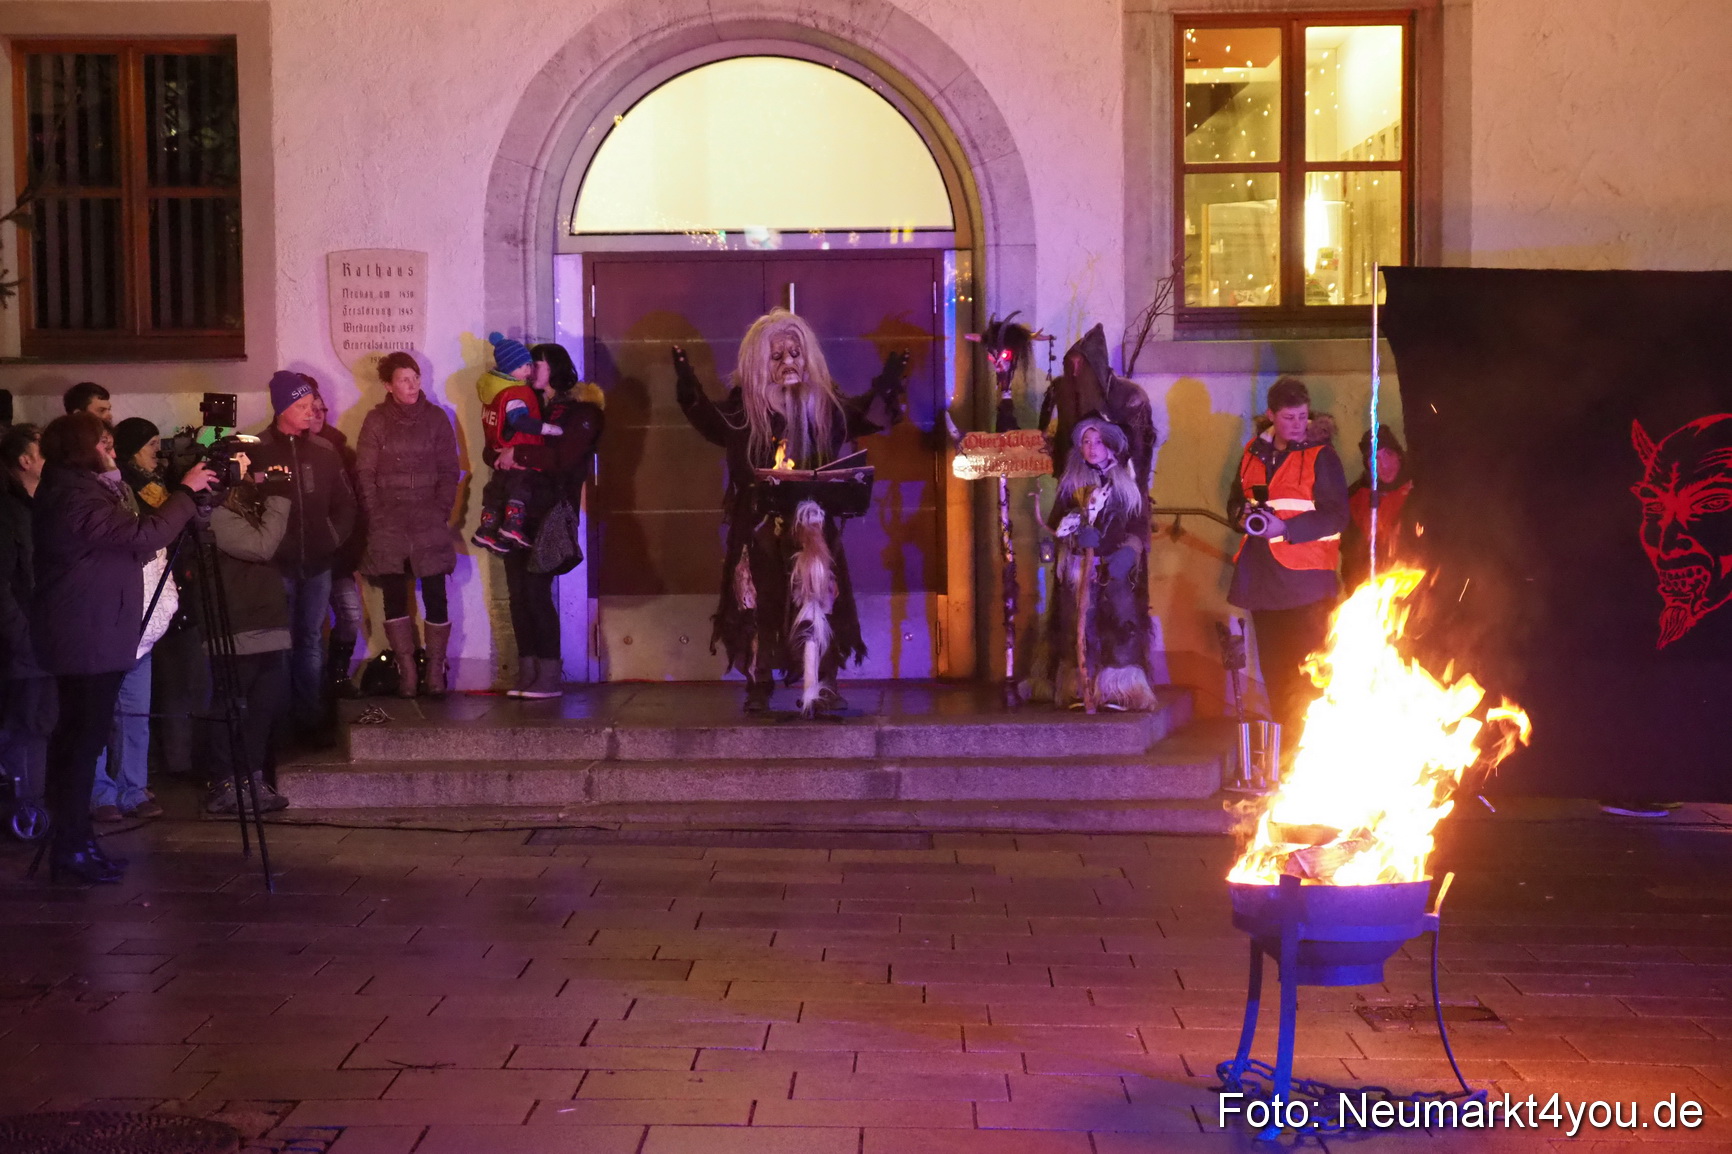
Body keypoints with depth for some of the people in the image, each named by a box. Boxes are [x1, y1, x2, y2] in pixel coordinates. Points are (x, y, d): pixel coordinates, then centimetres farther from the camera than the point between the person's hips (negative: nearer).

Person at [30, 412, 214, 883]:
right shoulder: (76, 499, -18)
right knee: (84, 736, -7)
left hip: (87, 634, 11)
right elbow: (144, 535, -22)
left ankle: (71, 841, 19)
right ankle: (72, 848, -3)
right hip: (87, 636, -11)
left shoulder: (75, 490, 15)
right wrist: (186, 491, -13)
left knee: (79, 735, 13)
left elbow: (125, 540, 18)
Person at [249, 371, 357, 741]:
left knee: (311, 641, 8)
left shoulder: (324, 451, 7)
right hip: (277, 566, -3)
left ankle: (312, 719, 14)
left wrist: (335, 538, 6)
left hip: (317, 564, 3)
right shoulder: (257, 452, -6)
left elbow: (345, 501, 14)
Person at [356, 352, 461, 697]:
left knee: (435, 596, -5)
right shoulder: (376, 421, 4)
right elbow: (365, 473, 2)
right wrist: (376, 516, -5)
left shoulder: (436, 418, 5)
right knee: (394, 598, 0)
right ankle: (406, 673, 6)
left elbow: (449, 471, 5)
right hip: (388, 526, 0)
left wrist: (441, 512, -3)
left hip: (429, 524, 0)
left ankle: (435, 671, 3)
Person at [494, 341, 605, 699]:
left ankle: (549, 677, -5)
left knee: (536, 591, -12)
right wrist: (503, 458, -5)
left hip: (549, 514, -6)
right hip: (518, 511, 6)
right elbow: (495, 448, 16)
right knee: (518, 592, 3)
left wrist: (519, 454, -14)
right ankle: (527, 675, 8)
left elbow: (564, 456, -15)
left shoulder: (581, 411, 0)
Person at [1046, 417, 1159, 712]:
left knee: (1119, 626, -10)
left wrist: (1128, 550, -11)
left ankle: (1117, 692, -7)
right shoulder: (1071, 483, 13)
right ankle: (1080, 690, -2)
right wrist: (1070, 528, -14)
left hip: (1116, 568, -1)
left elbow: (1139, 527, 6)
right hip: (1079, 567, 1)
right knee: (1079, 628, -6)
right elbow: (1055, 522, 7)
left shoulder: (1126, 485, 9)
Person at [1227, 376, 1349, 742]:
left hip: (1305, 576, -6)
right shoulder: (1253, 453, 13)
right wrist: (1244, 515, 0)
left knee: (1307, 669, -10)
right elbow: (1235, 501, 23)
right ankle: (1283, 740, 21)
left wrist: (1286, 528, -19)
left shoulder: (1320, 455, -4)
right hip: (1262, 575, 6)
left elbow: (1336, 516, -9)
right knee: (1273, 669, 12)